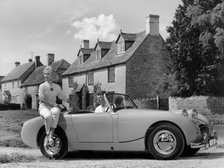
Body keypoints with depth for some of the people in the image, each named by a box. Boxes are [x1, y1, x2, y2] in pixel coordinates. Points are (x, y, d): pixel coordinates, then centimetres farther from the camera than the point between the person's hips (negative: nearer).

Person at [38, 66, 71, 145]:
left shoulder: (57, 87, 11)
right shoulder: (42, 86, 1)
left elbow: (63, 97, 20)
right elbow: (41, 99, -6)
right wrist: (53, 104, -16)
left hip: (53, 106, 2)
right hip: (44, 106, -2)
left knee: (55, 112, -36)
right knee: (48, 116, -38)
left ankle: (51, 135, -39)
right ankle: (47, 136, -28)